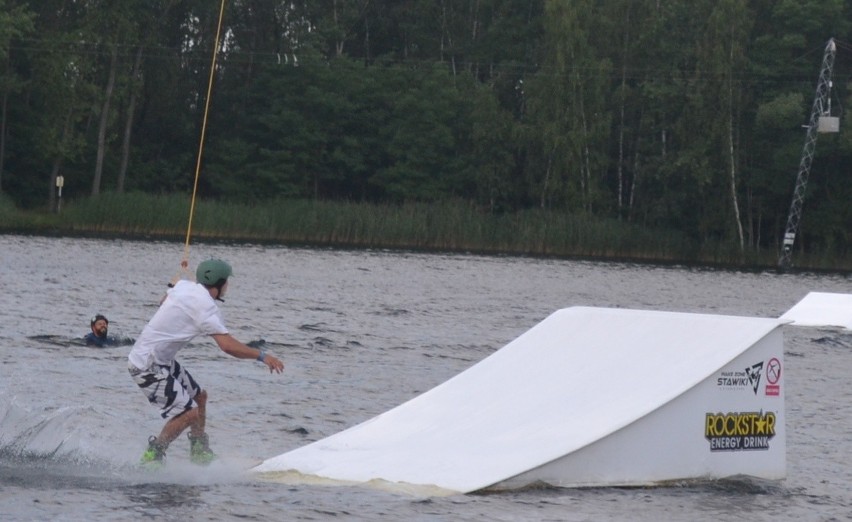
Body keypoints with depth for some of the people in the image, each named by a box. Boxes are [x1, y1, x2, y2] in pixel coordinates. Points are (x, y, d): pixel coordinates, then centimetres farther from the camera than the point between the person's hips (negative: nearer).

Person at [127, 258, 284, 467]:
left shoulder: (183, 286, 4)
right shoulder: (205, 306, -22)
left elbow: (164, 302, 27)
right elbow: (228, 345, -27)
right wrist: (262, 355, -20)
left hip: (162, 359, 10)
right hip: (148, 366, -10)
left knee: (198, 395, 18)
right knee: (188, 412, -14)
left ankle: (199, 452, 26)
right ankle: (152, 456, -2)